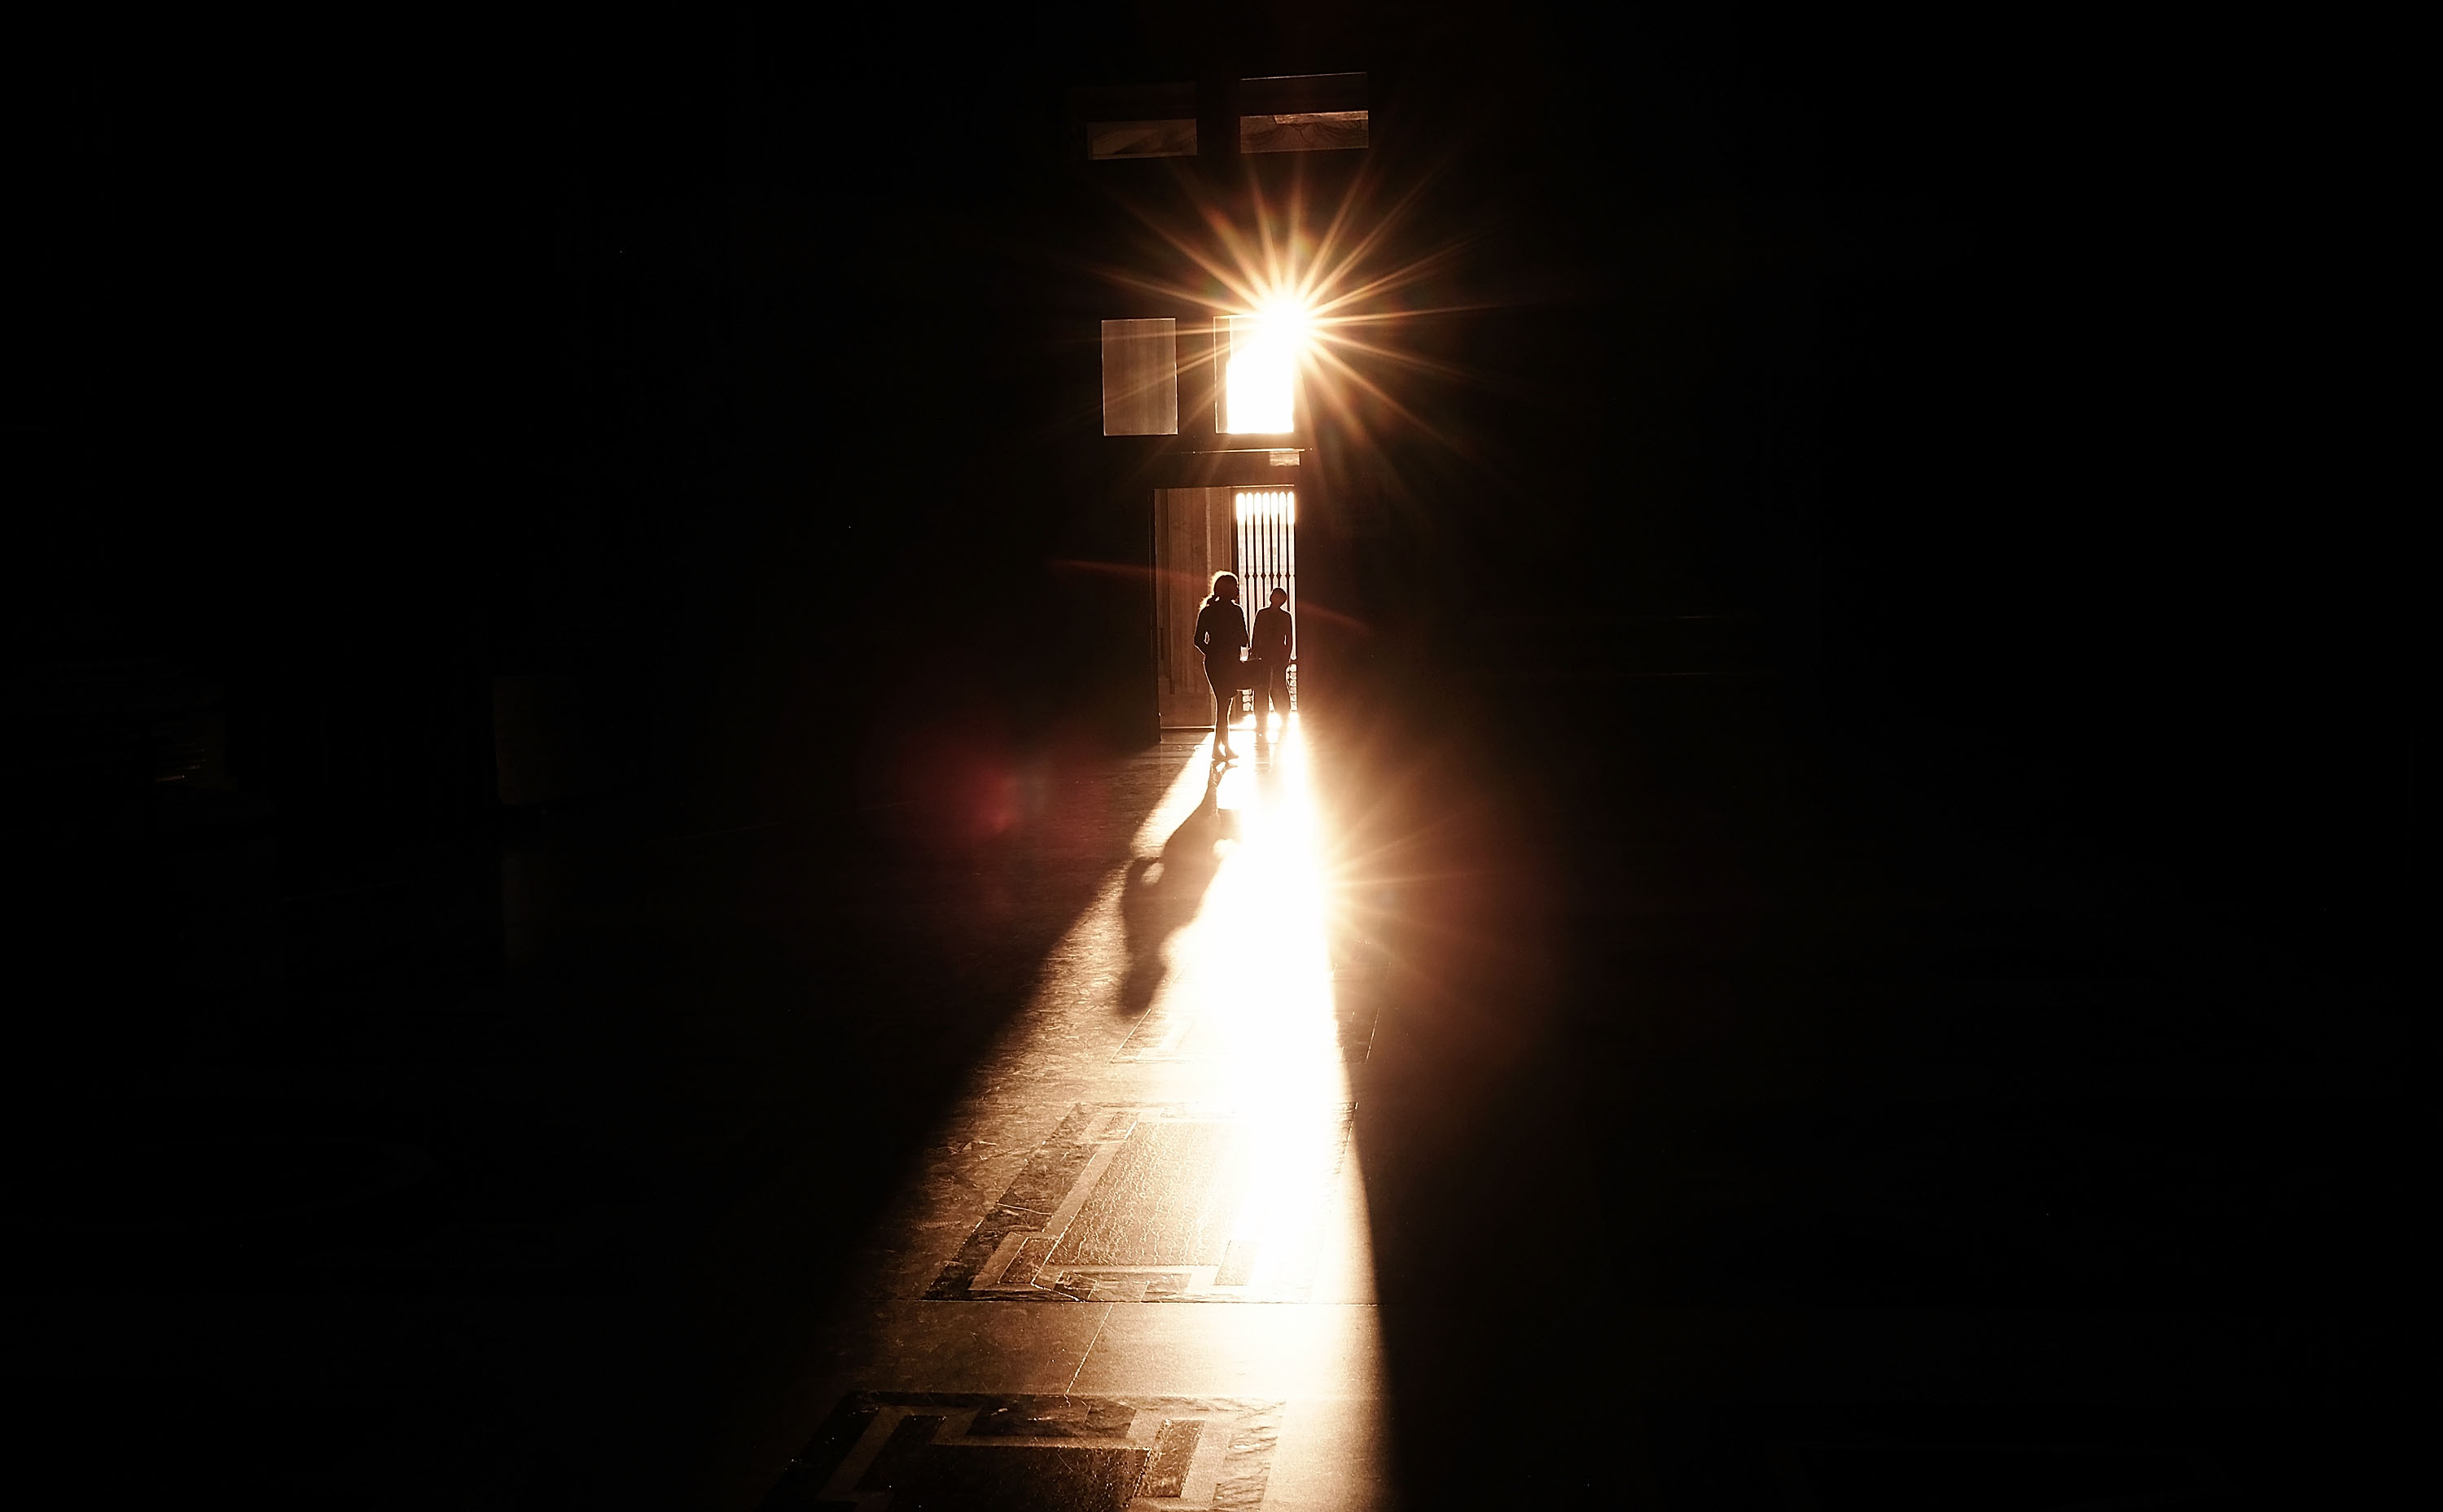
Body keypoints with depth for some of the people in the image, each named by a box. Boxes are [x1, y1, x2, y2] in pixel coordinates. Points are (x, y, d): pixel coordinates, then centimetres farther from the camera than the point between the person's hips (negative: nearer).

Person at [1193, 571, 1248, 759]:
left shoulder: (1207, 611, 6)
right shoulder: (1234, 611, -11)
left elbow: (1199, 641, 5)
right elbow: (1243, 641, -8)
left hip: (1212, 664, 6)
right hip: (1229, 664, -6)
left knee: (1222, 705, 15)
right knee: (1224, 706, -2)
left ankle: (1226, 747, 21)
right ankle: (1218, 748, -4)